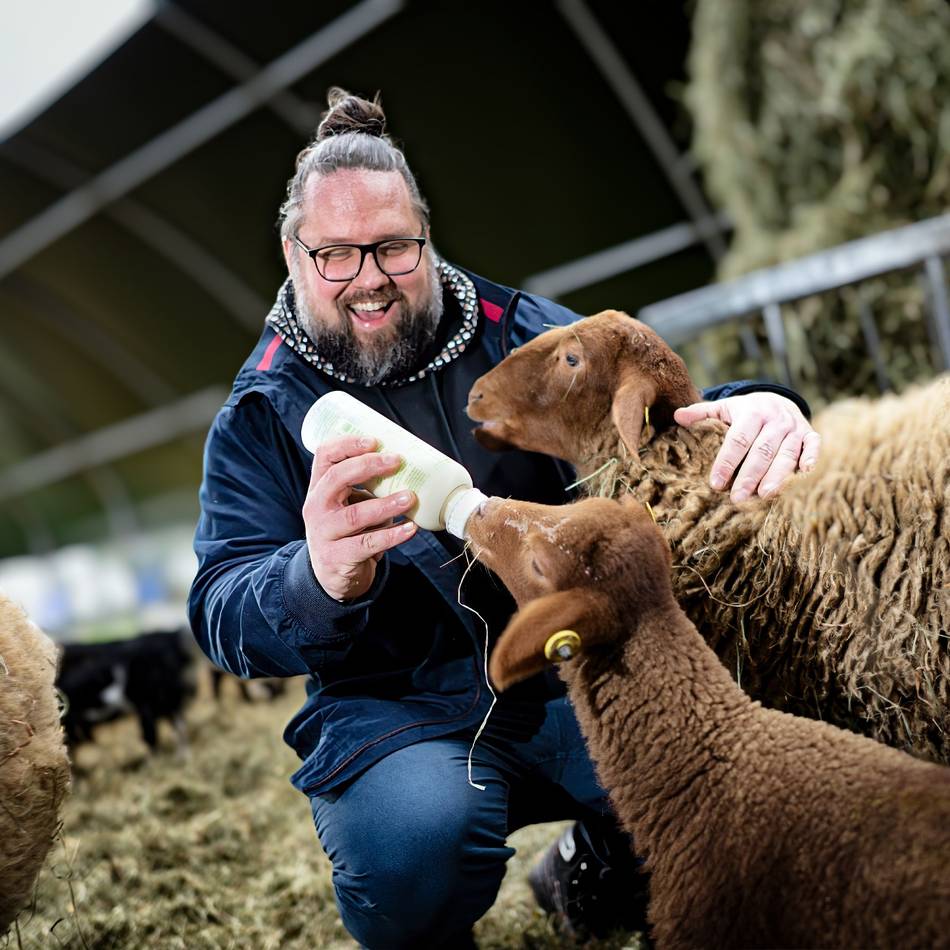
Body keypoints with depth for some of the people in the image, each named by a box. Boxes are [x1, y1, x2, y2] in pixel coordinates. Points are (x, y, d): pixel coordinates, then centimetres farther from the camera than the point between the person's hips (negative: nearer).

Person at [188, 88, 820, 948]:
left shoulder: (518, 331, 6)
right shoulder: (259, 421, 1)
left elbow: (656, 414, 4)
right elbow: (225, 615, -9)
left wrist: (754, 409, -22)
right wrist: (320, 580, -34)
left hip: (574, 664, 3)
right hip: (398, 707, -2)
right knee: (415, 840, -35)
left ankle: (589, 872, 11)